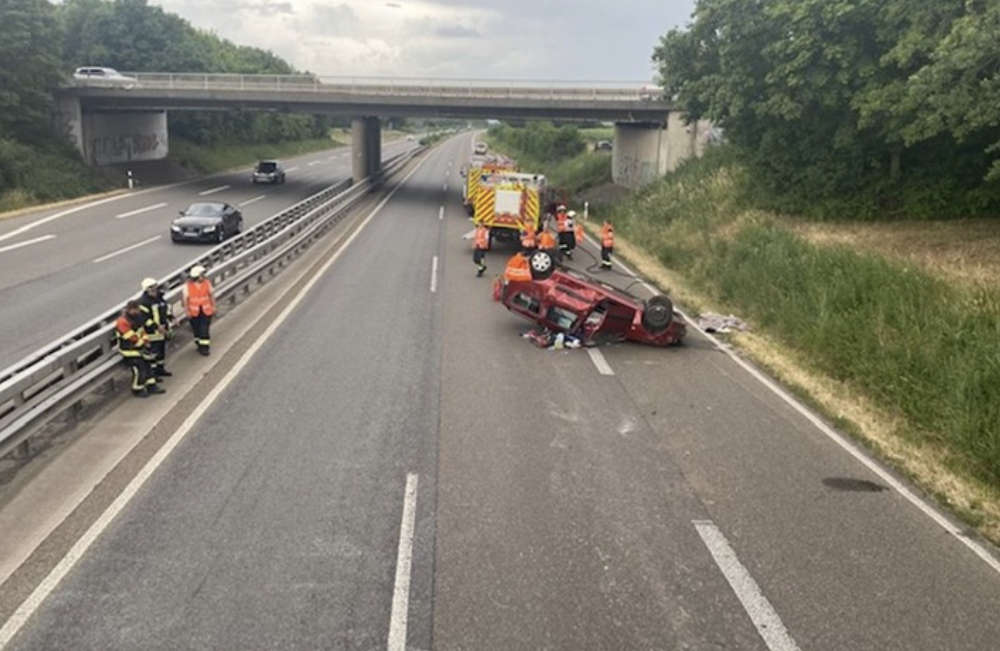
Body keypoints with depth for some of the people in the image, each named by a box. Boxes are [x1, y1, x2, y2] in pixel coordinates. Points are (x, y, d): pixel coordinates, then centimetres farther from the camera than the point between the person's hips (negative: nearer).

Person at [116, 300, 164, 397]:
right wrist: (142, 343, -12)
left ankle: (151, 386, 28)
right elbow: (132, 338, -24)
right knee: (139, 371, -6)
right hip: (129, 351, -9)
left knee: (147, 366, 15)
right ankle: (137, 390, 14)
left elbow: (142, 330, 13)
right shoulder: (122, 322, -25)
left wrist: (144, 340, -3)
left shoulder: (136, 318, 3)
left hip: (139, 349, 9)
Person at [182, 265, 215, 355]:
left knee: (204, 330, -6)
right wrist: (187, 311, -4)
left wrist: (213, 306, 6)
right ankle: (200, 345, 33)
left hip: (206, 311, 0)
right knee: (196, 330, 13)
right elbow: (185, 298, -5)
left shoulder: (207, 283, -8)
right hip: (194, 312, 0)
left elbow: (211, 295, 3)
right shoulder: (188, 285, -14)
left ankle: (205, 347, 4)